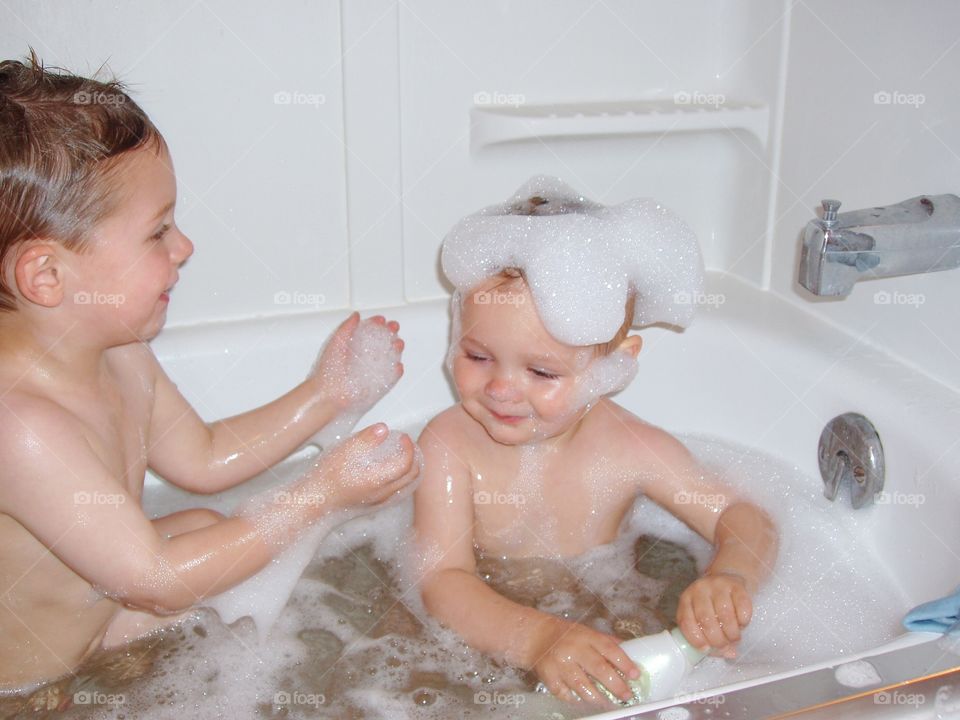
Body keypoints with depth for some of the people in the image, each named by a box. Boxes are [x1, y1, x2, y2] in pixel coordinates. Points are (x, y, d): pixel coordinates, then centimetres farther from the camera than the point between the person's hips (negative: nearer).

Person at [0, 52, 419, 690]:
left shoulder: (115, 355, -9)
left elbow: (203, 457, 6)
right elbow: (158, 583, -29)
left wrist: (326, 394, -1)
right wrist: (326, 492, -28)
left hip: (98, 610, 8)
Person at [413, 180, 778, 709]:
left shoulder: (628, 448, -14)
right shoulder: (449, 446, -18)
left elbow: (744, 520, -9)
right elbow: (441, 579, -26)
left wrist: (728, 578, -34)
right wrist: (538, 639, -45)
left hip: (606, 634, 3)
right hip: (482, 640, -2)